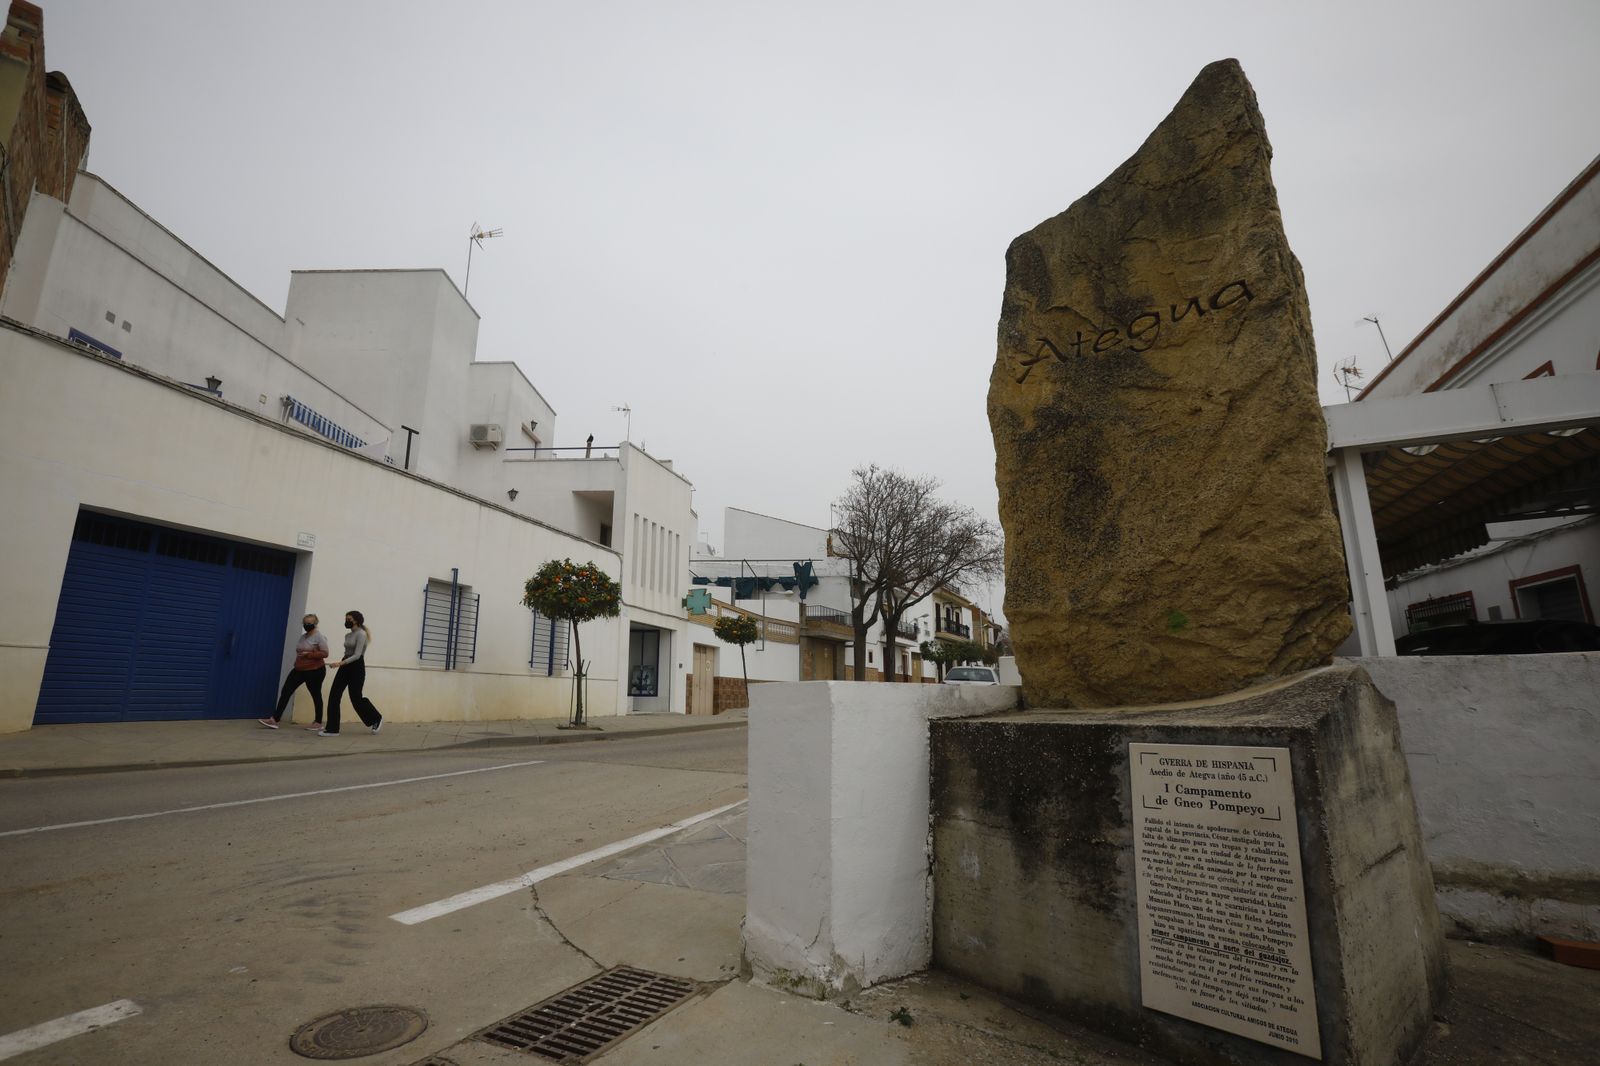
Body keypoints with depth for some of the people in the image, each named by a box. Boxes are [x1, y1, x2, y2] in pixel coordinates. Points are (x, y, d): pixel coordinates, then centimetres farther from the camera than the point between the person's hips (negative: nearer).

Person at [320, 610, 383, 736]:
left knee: (356, 698, 1)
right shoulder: (348, 635, 12)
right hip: (345, 667, 8)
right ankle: (332, 728, 6)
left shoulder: (361, 634, -15)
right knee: (334, 696, 0)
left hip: (356, 667, -8)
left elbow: (357, 655, -21)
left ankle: (376, 719, 22)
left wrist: (340, 663, -30)